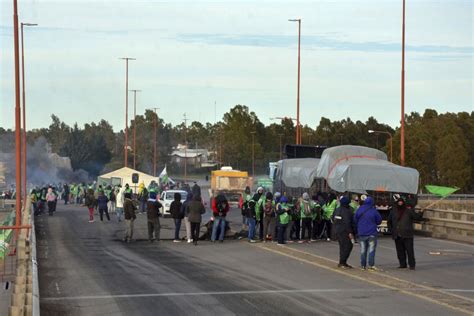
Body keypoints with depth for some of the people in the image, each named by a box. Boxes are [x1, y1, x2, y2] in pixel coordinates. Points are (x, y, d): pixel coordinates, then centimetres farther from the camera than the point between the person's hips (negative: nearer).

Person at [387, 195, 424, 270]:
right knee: (400, 250, 8)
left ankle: (412, 265, -6)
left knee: (409, 250, -8)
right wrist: (391, 229, 12)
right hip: (397, 236, 4)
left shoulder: (409, 211, 2)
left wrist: (420, 213, -25)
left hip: (407, 235, -4)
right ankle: (402, 264, 17)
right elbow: (389, 221, 24)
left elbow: (416, 217, -6)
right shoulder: (393, 211, 12)